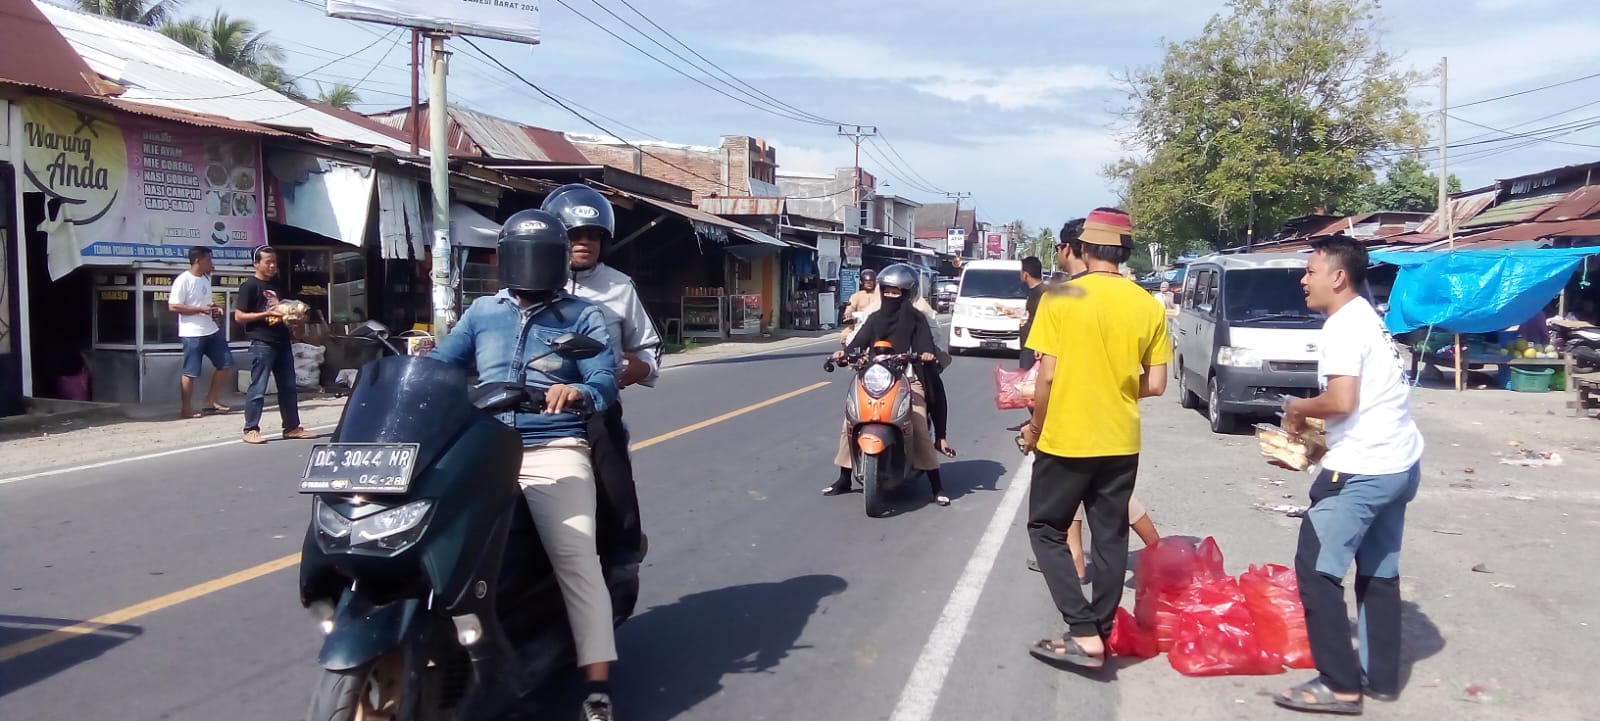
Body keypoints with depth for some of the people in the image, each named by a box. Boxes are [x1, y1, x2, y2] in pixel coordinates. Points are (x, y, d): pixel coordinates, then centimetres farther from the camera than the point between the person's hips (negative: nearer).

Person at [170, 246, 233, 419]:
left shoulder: (206, 278, 11)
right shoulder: (183, 280, -14)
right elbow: (173, 306, -18)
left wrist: (215, 308, 3)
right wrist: (201, 310, -21)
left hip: (212, 330, 8)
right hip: (192, 333, -8)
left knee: (225, 364, 10)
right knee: (190, 372, -1)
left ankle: (211, 400, 21)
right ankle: (186, 408, 10)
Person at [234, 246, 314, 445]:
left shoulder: (278, 285, 17)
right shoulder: (249, 286, -5)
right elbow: (239, 316, -10)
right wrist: (266, 314, -18)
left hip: (283, 342, 8)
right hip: (262, 344, -7)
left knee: (288, 387, 10)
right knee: (258, 388, -6)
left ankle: (292, 427, 16)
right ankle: (251, 430, -1)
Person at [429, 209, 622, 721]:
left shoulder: (582, 316, 9)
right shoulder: (481, 312, 20)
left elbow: (606, 382, -4)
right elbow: (441, 365, 14)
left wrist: (577, 392, -27)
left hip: (554, 453, -4)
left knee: (576, 558, -20)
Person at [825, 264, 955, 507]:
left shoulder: (916, 318, 1)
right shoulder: (875, 318, 13)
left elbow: (925, 343, -11)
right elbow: (860, 341, 2)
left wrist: (927, 354, -34)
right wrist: (845, 352, -18)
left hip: (908, 378, -4)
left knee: (918, 428, -19)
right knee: (850, 422, -5)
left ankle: (937, 485, -10)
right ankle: (844, 479, 8)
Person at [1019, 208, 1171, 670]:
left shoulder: (1061, 299, -11)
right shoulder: (1148, 306, 0)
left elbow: (1048, 376, -13)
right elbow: (1155, 385, 2)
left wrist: (1034, 427, 1)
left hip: (1065, 439, -4)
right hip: (1122, 443, 4)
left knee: (1046, 530, 10)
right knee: (1110, 537, 13)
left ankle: (1083, 633, 1)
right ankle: (1100, 633, 21)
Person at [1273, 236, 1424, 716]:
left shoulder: (1343, 325, -14)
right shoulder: (1369, 319, 17)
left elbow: (1342, 401, -24)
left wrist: (1299, 408, -7)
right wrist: (1317, 428, 13)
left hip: (1363, 469, -10)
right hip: (1399, 464, 10)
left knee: (1316, 569, -3)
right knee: (1379, 573, 16)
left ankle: (1339, 685, -1)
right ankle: (1382, 678, 23)